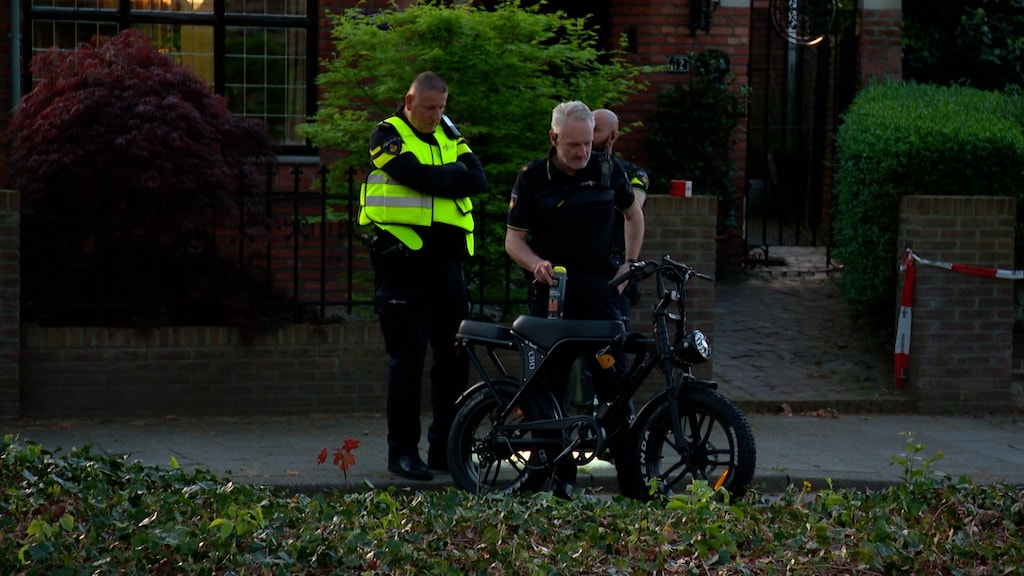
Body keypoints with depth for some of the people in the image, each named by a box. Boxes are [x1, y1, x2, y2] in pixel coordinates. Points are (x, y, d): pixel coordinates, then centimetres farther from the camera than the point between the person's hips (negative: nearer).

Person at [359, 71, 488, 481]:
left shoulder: (448, 132, 16)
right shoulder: (387, 136, -1)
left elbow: (478, 179, 0)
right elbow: (419, 177, -18)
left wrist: (439, 178, -12)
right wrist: (454, 176, -2)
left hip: (445, 258, 6)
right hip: (403, 258, -6)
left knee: (454, 353, 7)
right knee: (407, 358, -4)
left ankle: (445, 448, 16)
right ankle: (403, 451, 2)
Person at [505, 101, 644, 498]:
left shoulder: (607, 170, 7)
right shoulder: (532, 178, 1)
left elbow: (632, 213, 23)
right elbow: (513, 238, 2)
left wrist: (629, 263, 12)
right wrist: (536, 263, -18)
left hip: (599, 287, 1)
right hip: (551, 288, -1)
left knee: (614, 377, -7)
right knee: (553, 384, -2)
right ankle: (560, 473, 6)